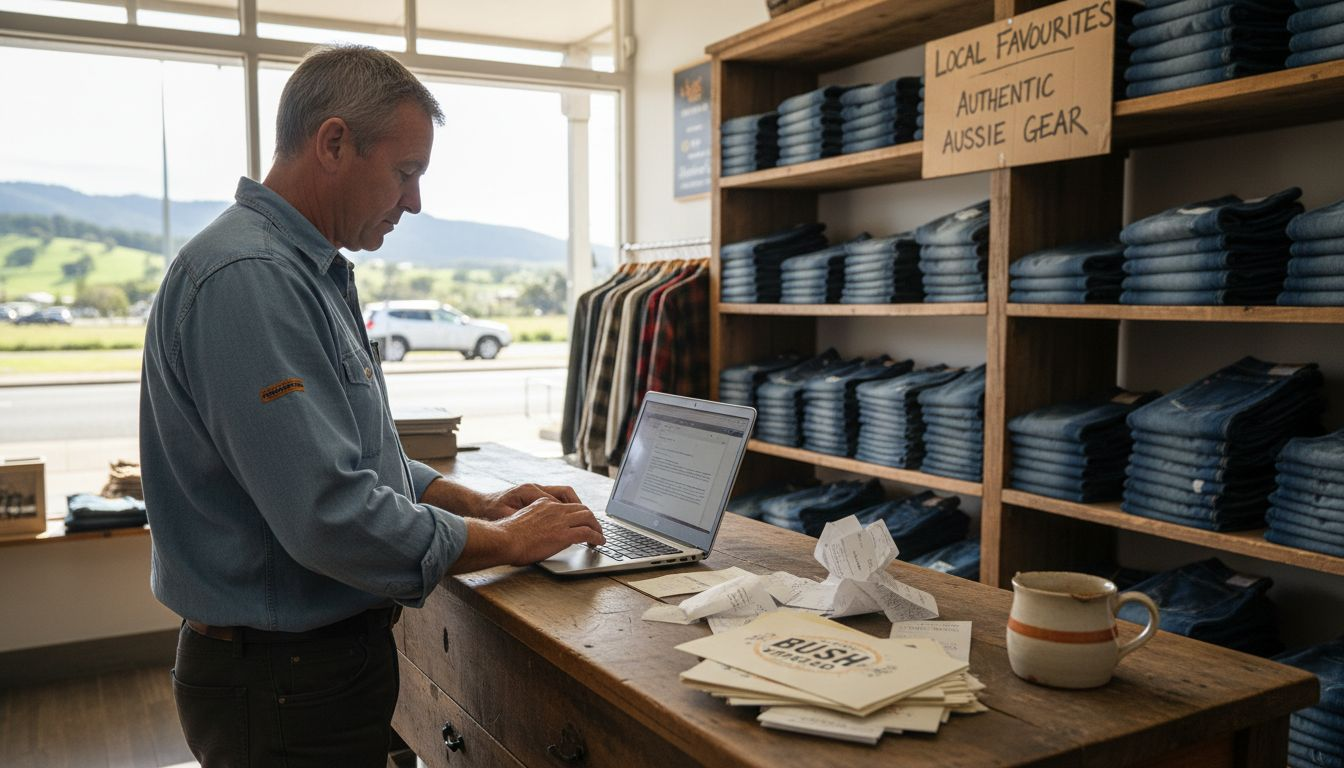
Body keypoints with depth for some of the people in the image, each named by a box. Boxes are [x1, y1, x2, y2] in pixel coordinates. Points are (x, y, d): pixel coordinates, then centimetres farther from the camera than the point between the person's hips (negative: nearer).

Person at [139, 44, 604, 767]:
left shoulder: (307, 270, 10)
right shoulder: (247, 278, -24)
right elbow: (331, 514, -29)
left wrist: (478, 504, 6)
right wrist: (506, 541, -16)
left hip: (328, 650, 10)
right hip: (282, 680, -10)